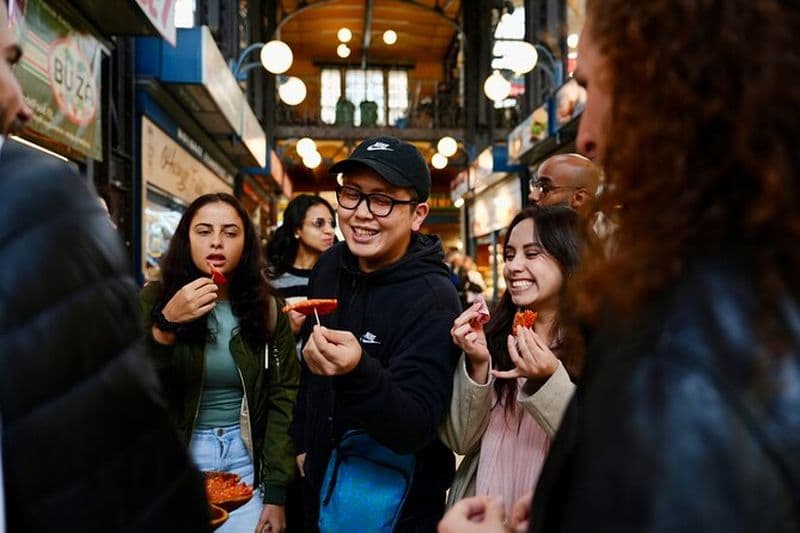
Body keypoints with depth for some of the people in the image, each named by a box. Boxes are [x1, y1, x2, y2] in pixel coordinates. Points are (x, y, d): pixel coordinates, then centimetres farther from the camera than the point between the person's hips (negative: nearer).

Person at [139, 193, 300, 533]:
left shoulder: (266, 308, -1)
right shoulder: (154, 298, -5)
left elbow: (284, 397, -5)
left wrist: (275, 493, -10)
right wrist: (166, 325, -28)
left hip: (247, 455, 1)